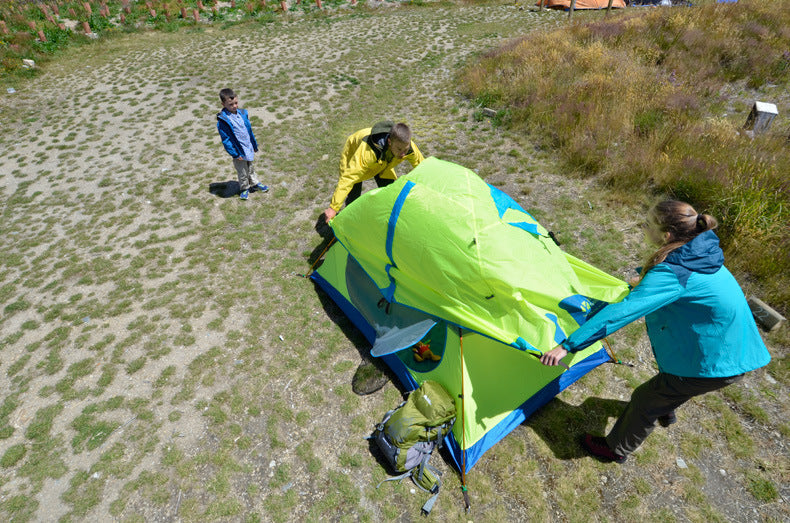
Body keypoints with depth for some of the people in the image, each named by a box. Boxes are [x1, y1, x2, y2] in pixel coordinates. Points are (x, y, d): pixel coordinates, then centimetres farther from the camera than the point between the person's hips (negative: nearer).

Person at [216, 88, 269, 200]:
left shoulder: (242, 113, 0)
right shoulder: (223, 120, -20)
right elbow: (226, 139, -18)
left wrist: (254, 145, 14)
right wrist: (234, 154, -19)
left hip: (249, 148, 6)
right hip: (239, 151, -6)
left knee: (250, 168, 26)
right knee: (242, 172, 11)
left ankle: (254, 183, 45)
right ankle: (244, 188, 31)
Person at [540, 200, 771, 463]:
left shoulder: (672, 274, -32)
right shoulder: (700, 252, -3)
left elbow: (621, 312, -39)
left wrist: (568, 345, -38)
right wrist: (645, 281, 41)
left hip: (715, 362, -8)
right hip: (735, 350, 9)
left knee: (645, 399, 9)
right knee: (668, 383, 33)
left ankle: (616, 449, 31)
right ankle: (665, 411, 65)